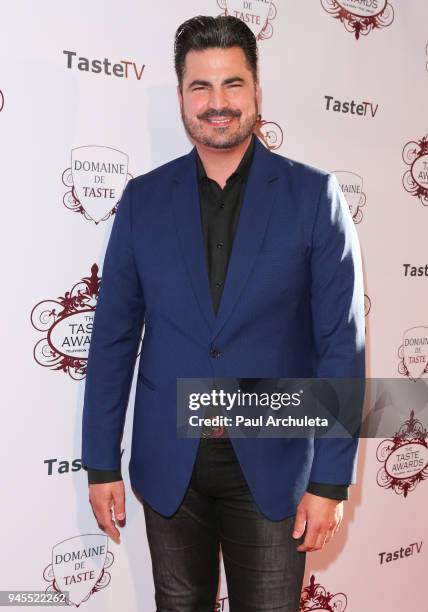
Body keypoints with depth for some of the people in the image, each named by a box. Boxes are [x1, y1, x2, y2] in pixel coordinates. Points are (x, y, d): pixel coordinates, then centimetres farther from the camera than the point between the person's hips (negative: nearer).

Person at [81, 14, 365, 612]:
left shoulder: (313, 195, -6)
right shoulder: (143, 198, 0)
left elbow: (342, 343, -7)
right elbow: (113, 337, 2)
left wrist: (331, 479, -8)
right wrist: (101, 463, 1)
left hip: (272, 464, -2)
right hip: (168, 463, 2)